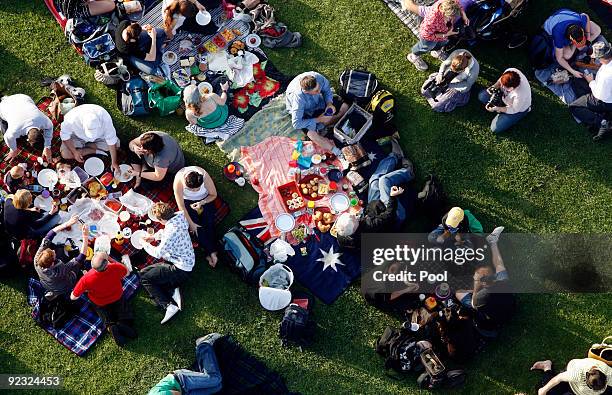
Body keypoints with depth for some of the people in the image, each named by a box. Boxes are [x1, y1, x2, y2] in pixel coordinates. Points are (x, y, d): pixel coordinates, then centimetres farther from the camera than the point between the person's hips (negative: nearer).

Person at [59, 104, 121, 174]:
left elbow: (111, 140, -29)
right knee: (65, 154, -23)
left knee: (115, 146, -20)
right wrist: (74, 152, -26)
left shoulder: (105, 118, -38)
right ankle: (96, 151, -6)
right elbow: (65, 135, -20)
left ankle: (84, 146, -5)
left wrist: (114, 162, -28)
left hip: (99, 136, 1)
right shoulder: (72, 119, -39)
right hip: (78, 136, -1)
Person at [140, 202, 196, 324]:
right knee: (147, 271, 15)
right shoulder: (177, 217, -4)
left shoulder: (172, 231, -30)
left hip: (180, 270, -9)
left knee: (144, 277, -3)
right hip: (186, 262, 9)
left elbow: (158, 253, -20)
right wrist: (154, 237, 14)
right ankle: (172, 291, 2)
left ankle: (169, 305, -11)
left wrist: (145, 244, -3)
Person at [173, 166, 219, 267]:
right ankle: (211, 252, -17)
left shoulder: (205, 177, -33)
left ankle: (210, 253, -17)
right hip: (188, 200, -1)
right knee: (197, 226, -18)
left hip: (205, 199, 1)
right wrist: (191, 223, -22)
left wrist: (201, 203, -29)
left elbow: (214, 195, -13)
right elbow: (181, 206, -25)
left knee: (209, 223, -18)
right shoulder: (178, 181, -34)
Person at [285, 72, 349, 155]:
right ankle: (337, 153, -26)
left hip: (318, 103, 6)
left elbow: (327, 89, -5)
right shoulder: (298, 97, -42)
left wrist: (329, 103, -22)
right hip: (305, 112, -6)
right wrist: (318, 120, -32)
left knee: (345, 107, -5)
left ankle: (320, 127, -10)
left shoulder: (318, 78, -30)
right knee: (312, 133, -34)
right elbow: (296, 123, -37)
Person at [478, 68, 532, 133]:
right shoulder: (510, 71, -32)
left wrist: (496, 109, -28)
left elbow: (513, 110, -25)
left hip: (518, 109, -6)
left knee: (495, 128, -8)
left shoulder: (520, 95, -45)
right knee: (482, 96, 0)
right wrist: (494, 87, -22)